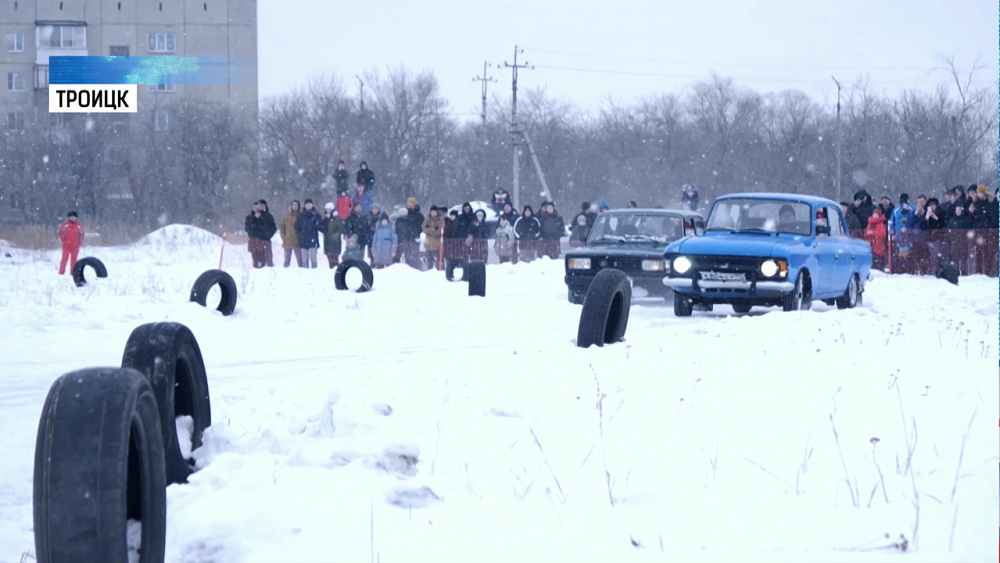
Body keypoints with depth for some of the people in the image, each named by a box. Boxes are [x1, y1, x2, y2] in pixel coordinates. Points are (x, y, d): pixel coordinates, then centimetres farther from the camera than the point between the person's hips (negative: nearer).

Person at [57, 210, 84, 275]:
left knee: (73, 260, 4)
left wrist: (79, 243, 1)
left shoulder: (79, 226, 4)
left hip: (75, 247, 2)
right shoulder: (65, 225, -2)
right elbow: (60, 233, 2)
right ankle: (61, 273, 1)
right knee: (64, 259, -2)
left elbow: (81, 235, 12)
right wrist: (64, 241, -5)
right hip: (66, 246, -2)